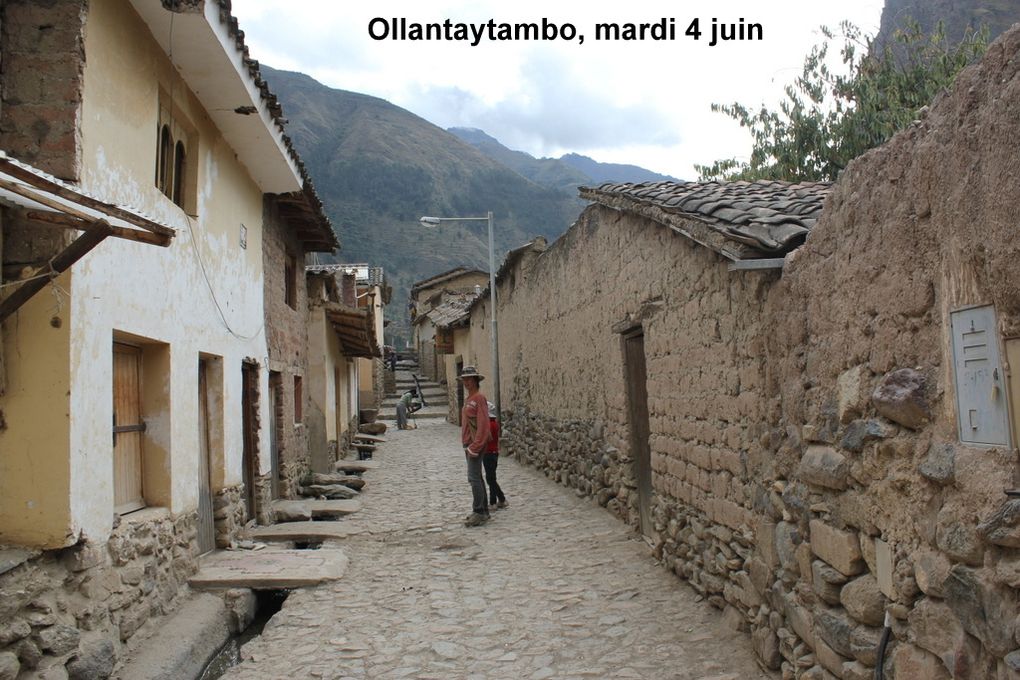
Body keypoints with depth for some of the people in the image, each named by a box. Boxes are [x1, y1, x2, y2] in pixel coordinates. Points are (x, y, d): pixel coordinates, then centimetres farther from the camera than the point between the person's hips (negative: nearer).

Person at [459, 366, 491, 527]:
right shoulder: (468, 399, 14)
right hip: (468, 445, 10)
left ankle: (479, 513, -7)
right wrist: (467, 445, 15)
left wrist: (475, 447, -22)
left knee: (474, 478, -11)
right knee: (477, 478, 14)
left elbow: (483, 425, -20)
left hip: (476, 444, -10)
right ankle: (483, 511, 21)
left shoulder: (479, 398, -14)